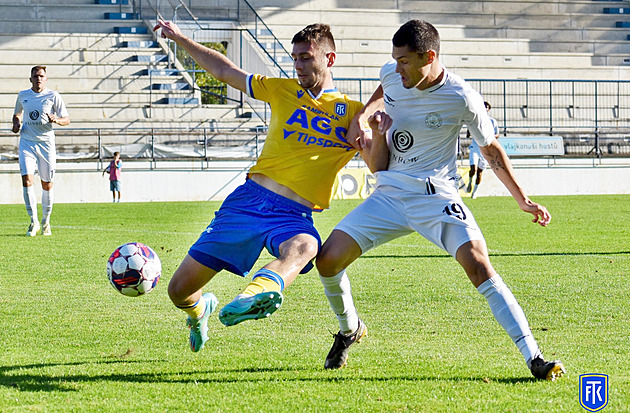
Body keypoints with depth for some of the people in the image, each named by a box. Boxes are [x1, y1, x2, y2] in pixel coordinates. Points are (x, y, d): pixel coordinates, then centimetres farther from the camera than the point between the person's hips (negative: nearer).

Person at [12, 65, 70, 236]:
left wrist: (56, 120, -20)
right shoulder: (23, 95, 8)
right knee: (27, 180, -15)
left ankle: (46, 221, 21)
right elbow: (17, 113, 26)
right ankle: (33, 221, -7)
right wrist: (16, 124, 4)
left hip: (46, 143, -1)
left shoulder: (53, 96, 0)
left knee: (47, 184, 3)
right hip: (27, 143, 1)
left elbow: (67, 119, 2)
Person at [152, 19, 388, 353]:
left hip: (295, 214, -3)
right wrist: (179, 38, 24)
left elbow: (379, 167, -1)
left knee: (303, 247, -43)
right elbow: (224, 71, 23)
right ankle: (200, 309, 40)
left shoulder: (352, 112, 7)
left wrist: (377, 133, -21)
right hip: (249, 200, 3)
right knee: (179, 291, 3)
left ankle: (260, 292, -74)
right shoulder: (283, 91, 15)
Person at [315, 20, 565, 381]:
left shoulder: (462, 99, -17)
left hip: (436, 196, -4)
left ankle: (534, 358, -25)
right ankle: (350, 329, 25)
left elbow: (491, 149, -1)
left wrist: (523, 200, -2)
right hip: (389, 195, 4)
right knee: (328, 260, -7)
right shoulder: (392, 74, -6)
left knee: (478, 264, -26)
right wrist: (362, 115, 3)